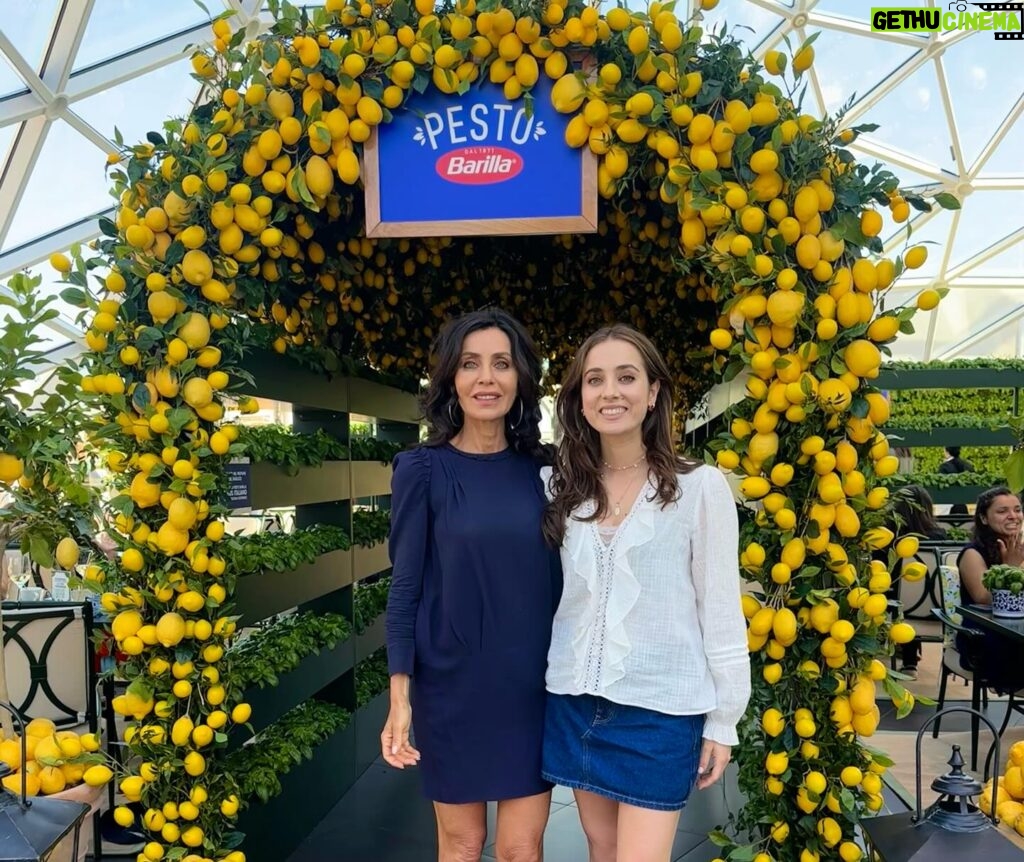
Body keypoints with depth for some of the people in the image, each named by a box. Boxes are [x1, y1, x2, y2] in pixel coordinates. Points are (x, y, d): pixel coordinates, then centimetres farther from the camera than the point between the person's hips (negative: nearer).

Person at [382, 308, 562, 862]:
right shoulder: (422, 470, -8)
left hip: (533, 682, 2)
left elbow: (559, 580, 6)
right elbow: (404, 587, -6)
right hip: (452, 684, -2)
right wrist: (400, 698, -10)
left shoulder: (544, 468, 0)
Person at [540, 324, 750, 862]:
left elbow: (721, 610, -6)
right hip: (573, 702, 4)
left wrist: (723, 720, -3)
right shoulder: (561, 487, 2)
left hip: (660, 708, -4)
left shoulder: (700, 487, -10)